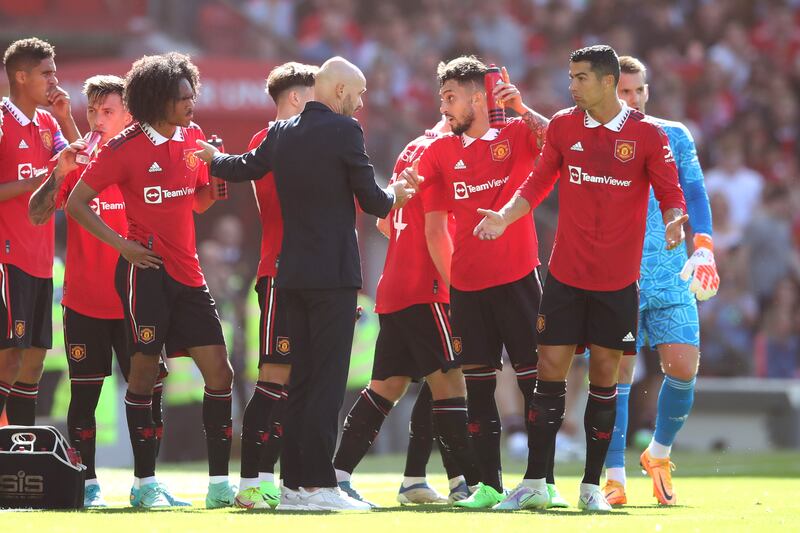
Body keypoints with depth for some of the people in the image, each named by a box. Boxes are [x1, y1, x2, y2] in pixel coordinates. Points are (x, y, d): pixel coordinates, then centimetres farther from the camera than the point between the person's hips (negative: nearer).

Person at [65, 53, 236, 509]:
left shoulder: (194, 138, 9)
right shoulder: (126, 147, -8)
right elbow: (77, 203, -4)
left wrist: (217, 182, -1)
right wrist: (122, 244, -10)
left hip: (187, 272, 6)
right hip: (147, 269, -6)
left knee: (220, 373, -1)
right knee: (145, 371, -3)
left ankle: (220, 483, 3)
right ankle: (145, 483, 6)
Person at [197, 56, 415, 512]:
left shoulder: (281, 134, 9)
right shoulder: (345, 131, -10)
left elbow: (244, 168, 26)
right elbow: (372, 201, -8)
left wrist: (213, 158, 48)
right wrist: (395, 196, 15)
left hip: (293, 272, 7)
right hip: (334, 273, -7)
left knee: (301, 380, 11)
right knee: (327, 381, -7)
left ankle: (294, 483, 11)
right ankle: (318, 484, -11)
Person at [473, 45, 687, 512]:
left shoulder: (648, 135, -4)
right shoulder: (563, 126, 4)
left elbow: (670, 193, -3)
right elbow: (539, 183, 12)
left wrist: (674, 221, -24)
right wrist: (506, 216, -2)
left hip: (618, 280, -2)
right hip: (566, 275, 2)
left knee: (604, 376, 3)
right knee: (551, 372, -2)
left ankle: (592, 486, 11)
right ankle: (536, 484, 3)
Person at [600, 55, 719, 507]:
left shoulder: (674, 136, 8)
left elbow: (694, 193, 7)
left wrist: (703, 248, -2)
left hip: (670, 273, 2)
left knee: (684, 368, -8)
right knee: (617, 375, -7)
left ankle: (659, 453, 16)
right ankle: (615, 477, 0)